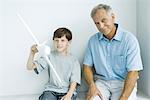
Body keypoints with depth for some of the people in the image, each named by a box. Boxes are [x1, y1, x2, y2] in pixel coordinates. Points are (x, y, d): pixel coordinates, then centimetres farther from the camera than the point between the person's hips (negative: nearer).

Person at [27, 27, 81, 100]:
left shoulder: (73, 61, 3)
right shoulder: (49, 56, 4)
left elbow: (74, 81, -2)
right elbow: (30, 67, 0)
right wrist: (32, 53, -18)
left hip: (67, 91, 0)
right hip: (51, 90, 1)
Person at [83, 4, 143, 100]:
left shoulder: (129, 39, -9)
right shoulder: (93, 40, 3)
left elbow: (133, 72, -14)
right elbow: (87, 66, 7)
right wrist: (92, 85, -12)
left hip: (123, 82, -2)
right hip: (101, 81, 2)